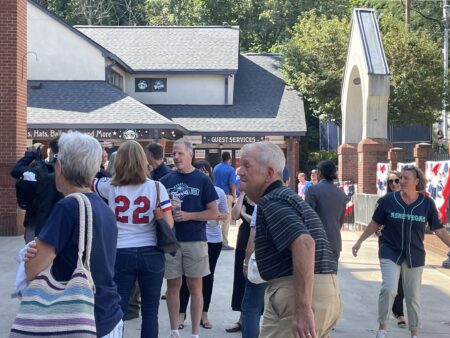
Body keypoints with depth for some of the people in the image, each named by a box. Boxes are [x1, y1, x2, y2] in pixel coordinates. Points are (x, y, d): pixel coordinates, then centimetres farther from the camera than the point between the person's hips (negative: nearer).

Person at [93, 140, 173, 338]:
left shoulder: (110, 187, -1)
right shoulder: (156, 187, -5)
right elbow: (168, 224, -7)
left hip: (121, 255, 1)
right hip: (151, 255, 0)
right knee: (150, 312, 9)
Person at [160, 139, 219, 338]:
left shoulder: (202, 180, -1)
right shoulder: (166, 180, 7)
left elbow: (214, 213, -3)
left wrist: (188, 215, -14)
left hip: (195, 241, -3)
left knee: (194, 286, 3)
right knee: (173, 285, 8)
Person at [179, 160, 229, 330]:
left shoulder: (218, 192, 2)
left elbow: (226, 214, 9)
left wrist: (219, 216, -12)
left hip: (213, 240, 3)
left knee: (208, 276, 11)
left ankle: (204, 314, 22)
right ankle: (181, 313, 14)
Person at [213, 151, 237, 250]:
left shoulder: (216, 168, 7)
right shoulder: (230, 170, -11)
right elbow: (232, 185, -15)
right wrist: (234, 196, -2)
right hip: (227, 195, -6)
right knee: (226, 220, -1)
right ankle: (224, 243, 1)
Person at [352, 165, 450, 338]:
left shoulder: (427, 203, -6)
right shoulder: (389, 200, -8)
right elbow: (375, 223, 3)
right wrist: (359, 241, 4)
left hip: (414, 255, 1)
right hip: (390, 252, -1)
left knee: (413, 296, 10)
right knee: (388, 289, -17)